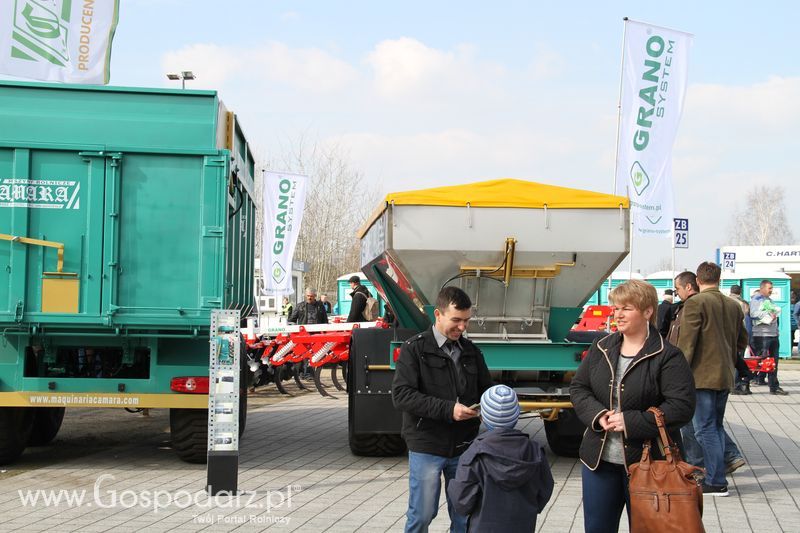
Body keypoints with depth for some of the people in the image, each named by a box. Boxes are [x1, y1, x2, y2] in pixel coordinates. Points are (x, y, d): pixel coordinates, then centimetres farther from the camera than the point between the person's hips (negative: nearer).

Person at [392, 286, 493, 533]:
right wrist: (448, 409, -23)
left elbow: (485, 388, 18)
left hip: (463, 447, 5)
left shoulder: (470, 351, 10)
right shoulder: (415, 349, -6)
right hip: (427, 447, -4)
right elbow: (401, 396, -15)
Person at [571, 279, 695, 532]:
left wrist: (631, 422, -21)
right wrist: (597, 415, -10)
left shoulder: (667, 356, -12)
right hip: (599, 459, 5)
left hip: (648, 462, -5)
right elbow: (578, 387, 10)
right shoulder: (601, 348, 6)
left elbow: (682, 406, -18)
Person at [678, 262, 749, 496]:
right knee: (716, 426, 16)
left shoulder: (696, 303, -11)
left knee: (706, 429, -3)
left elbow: (686, 342, -14)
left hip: (702, 375, -7)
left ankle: (716, 482, -4)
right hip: (725, 376, 7)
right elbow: (742, 341, 18)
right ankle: (716, 475, 19)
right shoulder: (733, 306, 10)